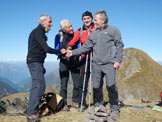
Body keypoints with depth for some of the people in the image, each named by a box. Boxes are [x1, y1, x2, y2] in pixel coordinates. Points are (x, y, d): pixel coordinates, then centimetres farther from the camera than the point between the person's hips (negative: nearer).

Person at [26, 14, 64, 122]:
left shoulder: (39, 32, 21)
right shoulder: (38, 32, -11)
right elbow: (47, 49, -19)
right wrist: (60, 51, -6)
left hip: (37, 63, 10)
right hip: (35, 62, -10)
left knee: (37, 86, 10)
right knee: (40, 86, -15)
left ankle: (32, 111, 16)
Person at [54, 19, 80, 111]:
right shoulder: (59, 36, -4)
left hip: (75, 62, 2)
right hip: (64, 62, -2)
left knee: (78, 83, 1)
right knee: (64, 84, -1)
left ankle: (75, 102, 19)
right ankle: (63, 104, 12)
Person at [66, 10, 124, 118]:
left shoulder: (113, 30, 4)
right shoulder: (94, 33, 15)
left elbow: (119, 46, 1)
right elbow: (86, 47, 12)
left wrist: (118, 60, -8)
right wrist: (72, 52, 5)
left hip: (109, 64, -4)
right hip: (96, 64, 5)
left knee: (111, 86, -8)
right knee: (96, 87, 7)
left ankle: (115, 109, 7)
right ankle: (98, 106, 22)